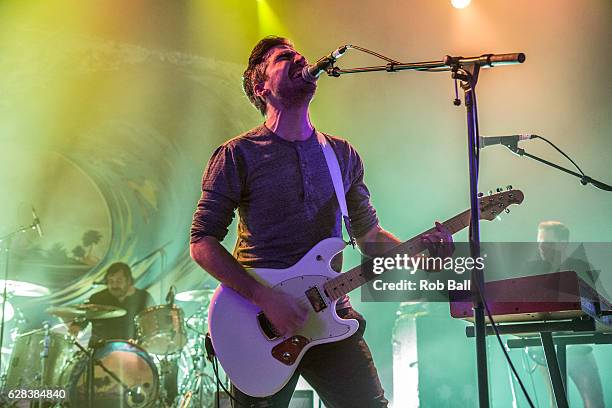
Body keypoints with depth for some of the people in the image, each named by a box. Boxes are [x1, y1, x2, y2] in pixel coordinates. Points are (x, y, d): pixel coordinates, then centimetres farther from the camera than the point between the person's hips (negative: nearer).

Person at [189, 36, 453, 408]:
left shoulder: (344, 154, 10)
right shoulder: (237, 155, -5)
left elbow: (369, 234, 15)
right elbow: (202, 242, -7)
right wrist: (264, 297, -18)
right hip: (260, 321, -4)